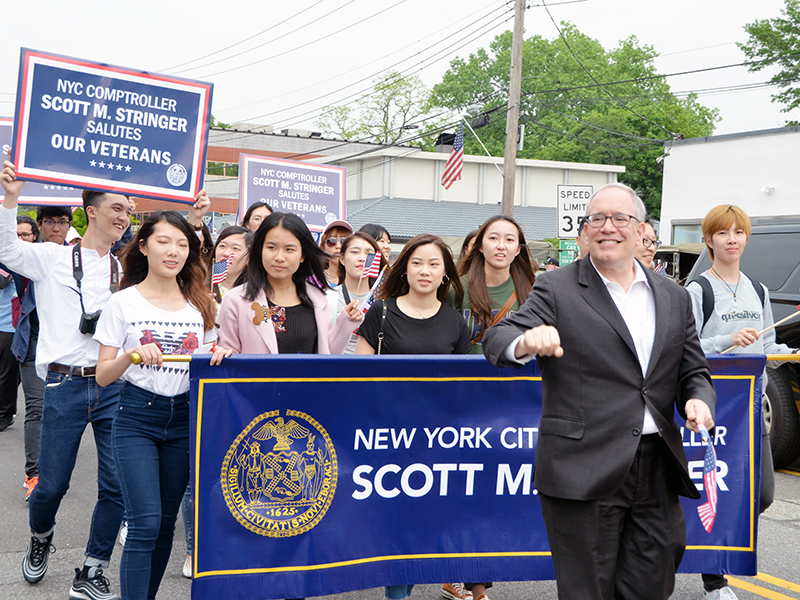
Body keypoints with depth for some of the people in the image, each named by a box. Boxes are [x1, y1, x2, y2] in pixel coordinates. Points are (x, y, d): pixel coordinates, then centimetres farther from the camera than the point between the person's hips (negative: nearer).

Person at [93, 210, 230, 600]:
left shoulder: (200, 305, 9)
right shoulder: (124, 303, -1)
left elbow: (209, 363, 14)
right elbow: (102, 376, -2)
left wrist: (219, 355, -7)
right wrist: (132, 355, -21)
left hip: (185, 417, 4)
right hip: (136, 419, -4)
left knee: (166, 524, 8)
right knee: (146, 523, -12)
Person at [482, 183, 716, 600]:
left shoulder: (674, 298, 13)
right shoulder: (556, 290, -1)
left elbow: (693, 370, 18)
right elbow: (497, 341, -13)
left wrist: (698, 400, -6)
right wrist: (527, 341, -37)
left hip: (658, 471, 4)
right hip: (585, 469, -4)